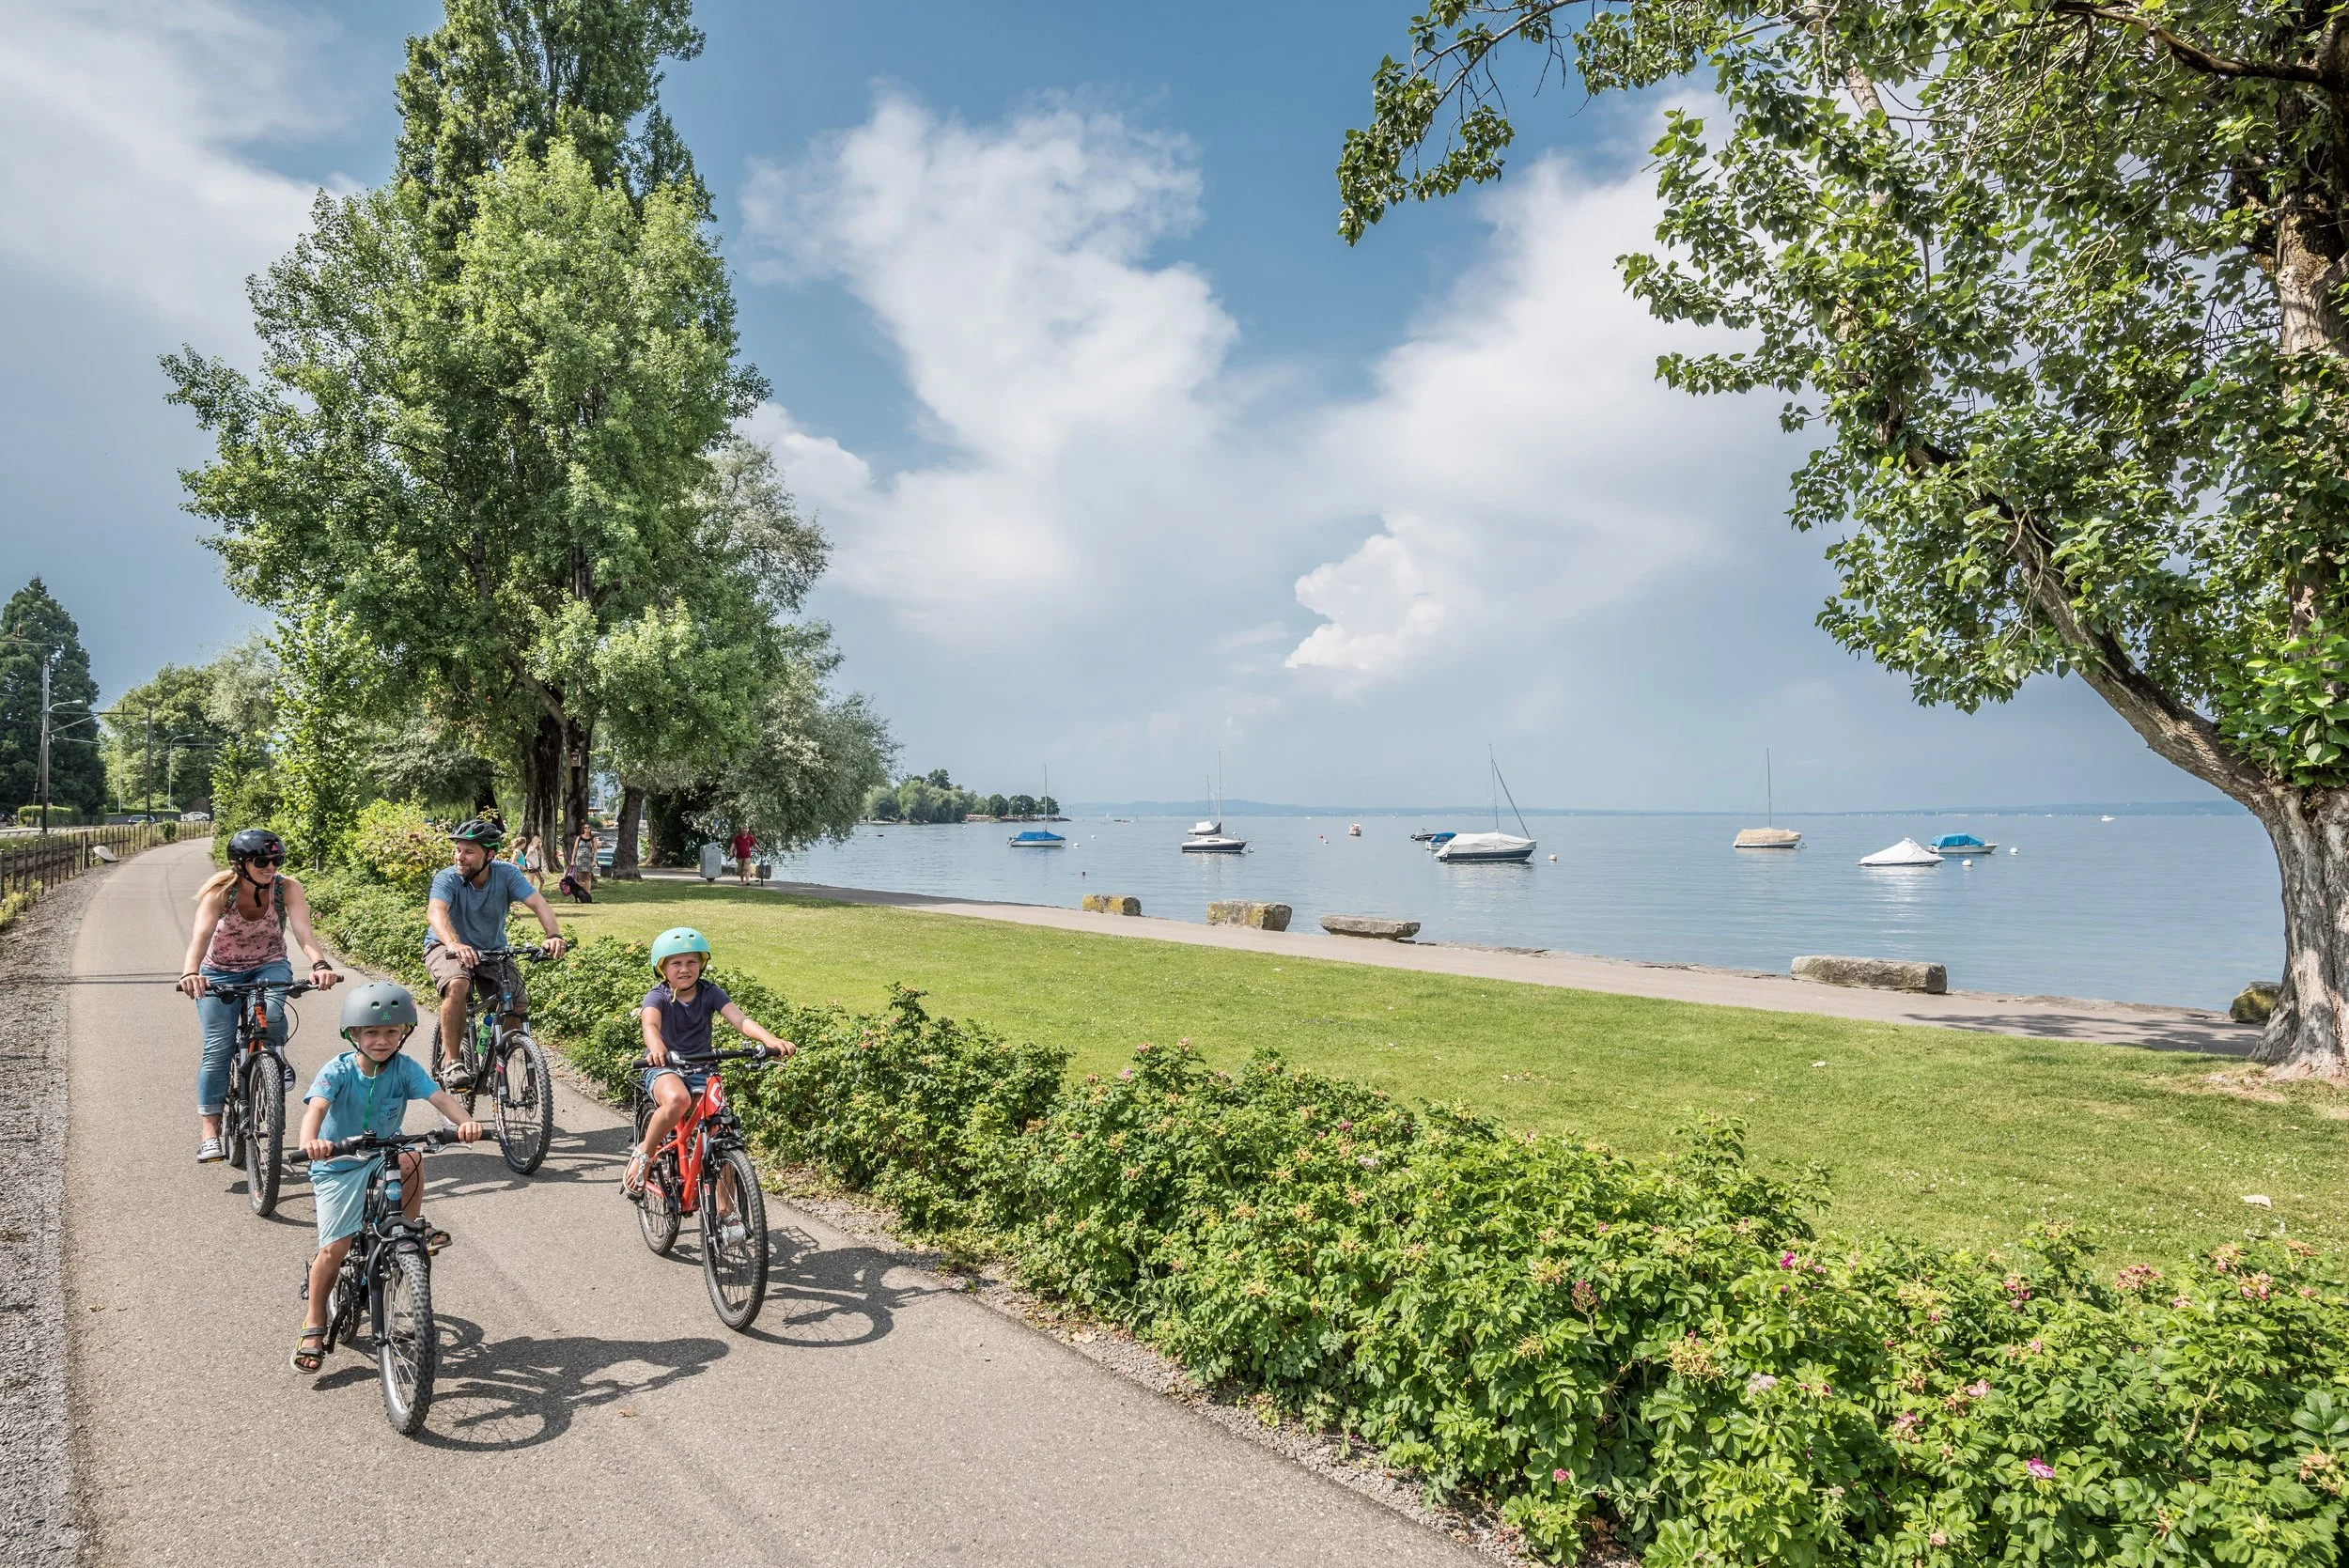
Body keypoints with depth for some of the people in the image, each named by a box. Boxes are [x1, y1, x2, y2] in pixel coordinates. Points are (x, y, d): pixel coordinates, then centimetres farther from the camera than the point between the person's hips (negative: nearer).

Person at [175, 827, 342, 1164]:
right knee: (218, 1048, -12)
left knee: (269, 1013, -31)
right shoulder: (220, 891, -22)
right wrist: (190, 973, -56)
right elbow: (201, 935, -36)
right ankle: (209, 1132, -3)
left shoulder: (287, 888, -19)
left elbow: (303, 931, -32)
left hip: (269, 967, 0)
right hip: (220, 973, 0)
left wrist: (320, 965, -52)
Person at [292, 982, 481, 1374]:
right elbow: (316, 1107, -33)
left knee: (411, 1161, -33)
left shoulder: (404, 1068, -12)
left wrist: (464, 1122, -44)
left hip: (383, 1157, 1)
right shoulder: (338, 1071, -17)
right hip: (337, 1167, -1)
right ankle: (313, 1326, 16)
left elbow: (439, 1095, -24)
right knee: (335, 1248, -6)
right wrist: (310, 1141, -55)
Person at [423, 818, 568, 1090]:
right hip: (447, 947, -3)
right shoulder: (447, 879, -22)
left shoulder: (506, 874, -17)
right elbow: (435, 912, -40)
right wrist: (454, 944, -61)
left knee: (518, 1005, -13)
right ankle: (450, 1060, -21)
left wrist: (554, 936, -47)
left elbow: (538, 903, -27)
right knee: (457, 984, -35)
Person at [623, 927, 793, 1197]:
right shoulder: (657, 996, -9)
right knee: (677, 1099, -38)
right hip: (664, 1067, -3)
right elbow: (650, 1024, -31)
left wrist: (770, 1040, -37)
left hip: (700, 1070, 3)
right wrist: (657, 1048, -56)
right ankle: (644, 1154, -12)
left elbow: (739, 1020, -18)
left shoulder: (710, 993, -3)